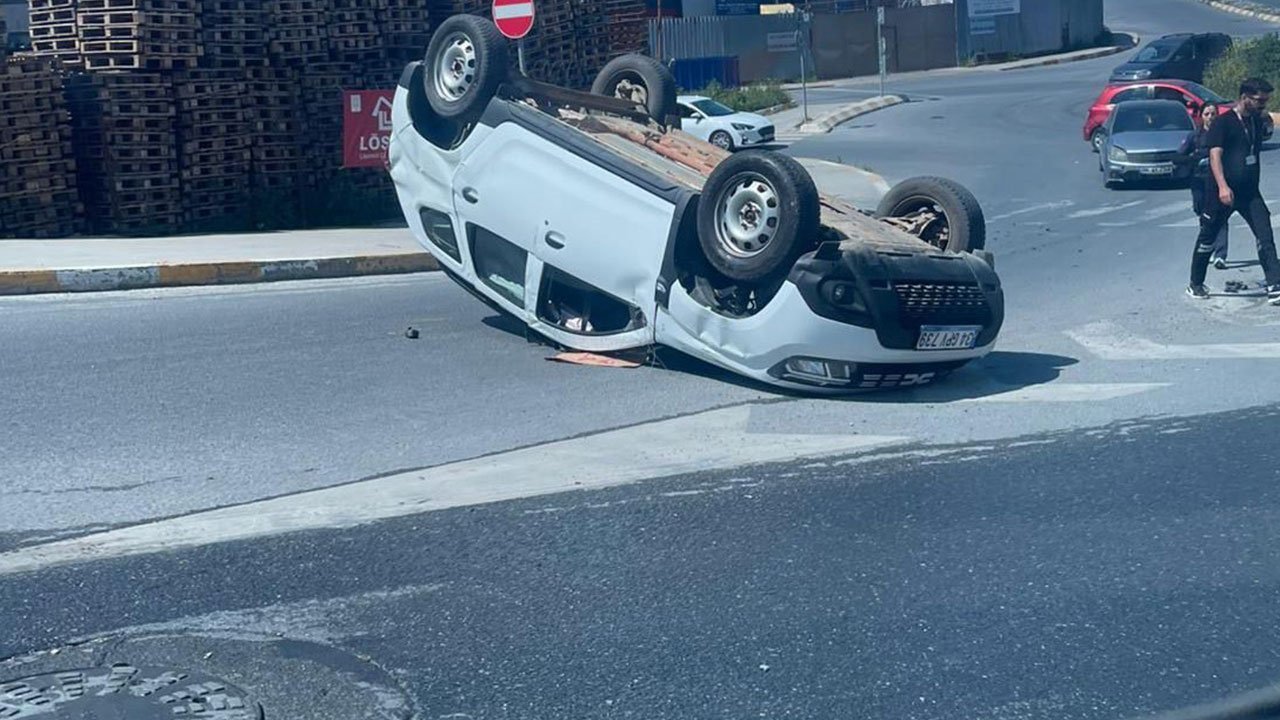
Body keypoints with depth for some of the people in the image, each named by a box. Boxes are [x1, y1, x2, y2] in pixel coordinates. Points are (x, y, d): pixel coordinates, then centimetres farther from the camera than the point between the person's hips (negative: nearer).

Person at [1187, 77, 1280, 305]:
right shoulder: (1223, 123, -9)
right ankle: (1195, 284, 24)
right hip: (1222, 192, -5)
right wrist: (1222, 186, -29)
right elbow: (1215, 154, -18)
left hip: (1249, 192, 5)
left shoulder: (1257, 122, 12)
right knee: (1207, 239, 8)